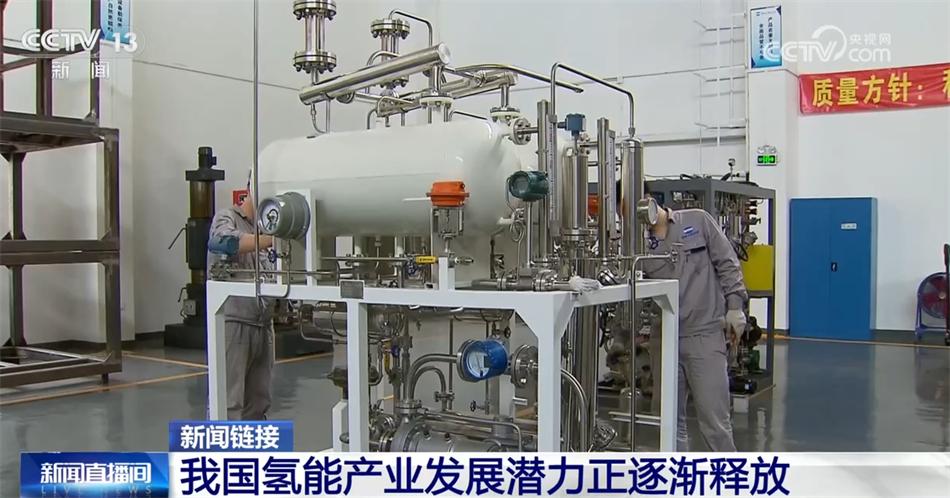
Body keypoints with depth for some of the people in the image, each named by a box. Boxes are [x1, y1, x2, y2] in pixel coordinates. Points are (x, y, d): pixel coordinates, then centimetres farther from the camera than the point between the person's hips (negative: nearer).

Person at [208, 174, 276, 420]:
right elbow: (227, 240, -25)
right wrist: (271, 239, -36)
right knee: (228, 403, -8)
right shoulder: (226, 218, -1)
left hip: (263, 324, 7)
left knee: (258, 402, 11)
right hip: (233, 323, -7)